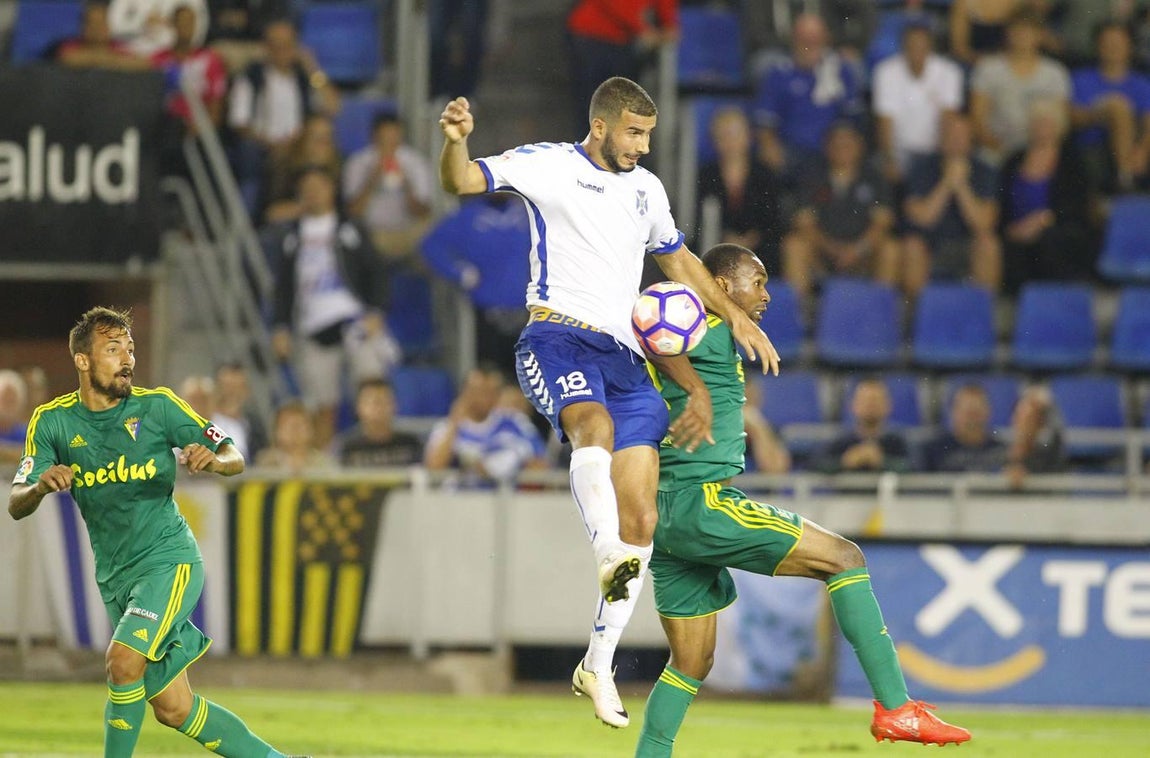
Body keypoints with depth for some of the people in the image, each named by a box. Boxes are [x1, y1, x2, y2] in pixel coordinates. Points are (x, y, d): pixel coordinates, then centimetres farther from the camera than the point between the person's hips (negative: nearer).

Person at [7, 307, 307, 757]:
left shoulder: (157, 406, -6)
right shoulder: (52, 421, 0)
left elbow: (234, 458, -2)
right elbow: (16, 506, -5)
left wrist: (214, 460, -26)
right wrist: (41, 487, -28)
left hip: (168, 559, -4)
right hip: (115, 580, 4)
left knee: (122, 660, -26)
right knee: (174, 709, 3)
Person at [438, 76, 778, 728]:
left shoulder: (647, 189, 20)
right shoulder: (547, 165, 2)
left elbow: (677, 259, 34)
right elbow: (463, 182, -10)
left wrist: (737, 317, 29)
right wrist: (456, 141, -31)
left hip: (625, 356, 6)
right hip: (559, 337, -6)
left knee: (641, 522, -2)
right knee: (596, 424, -40)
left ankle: (599, 665, 9)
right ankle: (610, 557, -63)